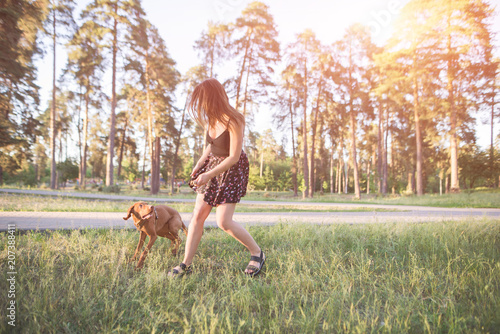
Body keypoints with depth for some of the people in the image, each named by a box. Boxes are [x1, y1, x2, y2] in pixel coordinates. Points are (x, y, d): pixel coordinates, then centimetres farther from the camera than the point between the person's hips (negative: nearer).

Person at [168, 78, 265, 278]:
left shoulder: (234, 121, -25)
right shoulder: (212, 119, -1)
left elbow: (234, 157, -24)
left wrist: (209, 175, -22)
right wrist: (200, 163, 3)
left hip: (232, 170, -7)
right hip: (212, 164, 8)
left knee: (223, 222, -10)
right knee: (198, 215, 3)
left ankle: (257, 253, 12)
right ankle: (186, 265, 13)